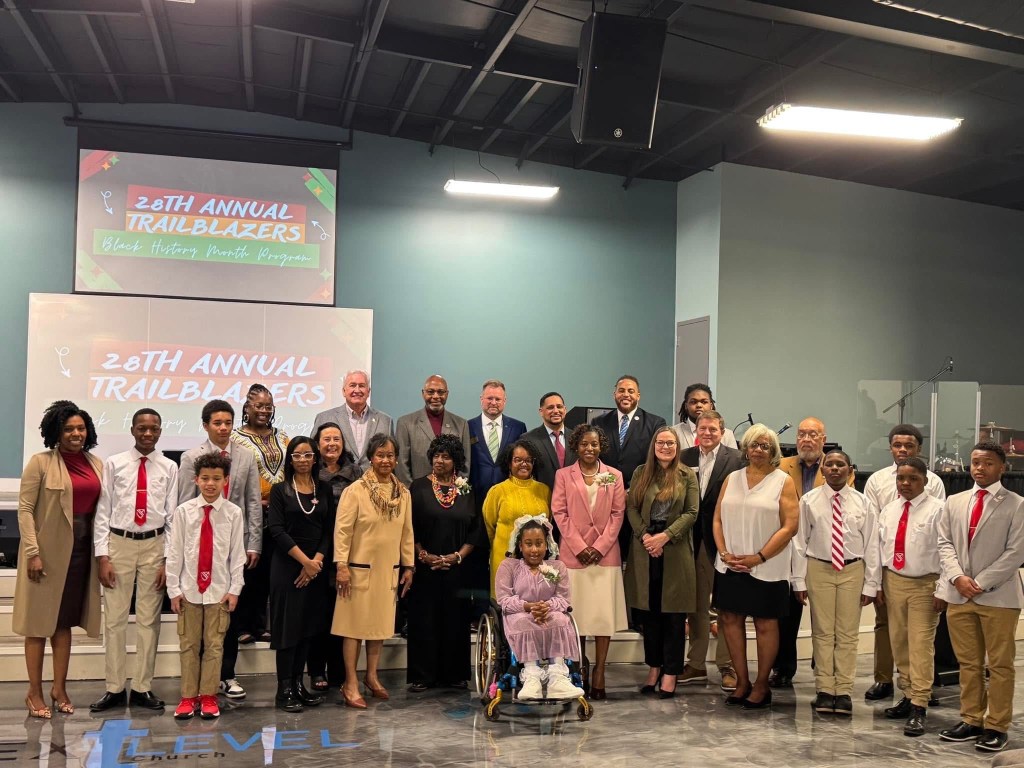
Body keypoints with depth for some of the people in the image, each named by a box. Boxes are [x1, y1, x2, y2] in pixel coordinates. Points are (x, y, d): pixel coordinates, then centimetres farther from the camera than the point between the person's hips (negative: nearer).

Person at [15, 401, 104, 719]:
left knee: (65, 621, 13)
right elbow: (25, 509, -10)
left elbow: (101, 508, 10)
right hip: (47, 550, -5)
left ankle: (59, 688, 22)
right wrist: (33, 551, -16)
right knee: (39, 621, 5)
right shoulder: (40, 463, -7)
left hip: (80, 551, 5)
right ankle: (34, 692, 14)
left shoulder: (96, 464, 7)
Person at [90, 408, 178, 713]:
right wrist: (102, 556, -6)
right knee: (115, 617, 3)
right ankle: (114, 689, 14)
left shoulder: (169, 468, 2)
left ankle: (142, 688, 15)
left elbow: (173, 516, 2)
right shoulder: (114, 464, 1)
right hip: (118, 542, 0)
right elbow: (103, 511, 0)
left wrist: (168, 560, -3)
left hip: (155, 544, 0)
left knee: (149, 618, 6)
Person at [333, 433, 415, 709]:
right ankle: (350, 684, 8)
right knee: (354, 623, 1)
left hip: (389, 569, 5)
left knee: (380, 623, 13)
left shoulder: (403, 493, 5)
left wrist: (409, 565, 11)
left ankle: (371, 676, 27)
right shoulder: (355, 490, -10)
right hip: (360, 568, -5)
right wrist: (342, 565, -15)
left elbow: (407, 531, 11)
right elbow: (342, 530, -11)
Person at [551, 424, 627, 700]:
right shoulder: (563, 475, 6)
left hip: (606, 553, 1)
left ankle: (599, 673, 3)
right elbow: (559, 512, 0)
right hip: (573, 553, -1)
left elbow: (618, 513, 3)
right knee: (575, 613, 1)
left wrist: (600, 546, -8)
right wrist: (579, 546, -9)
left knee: (604, 613, -1)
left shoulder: (614, 476, 8)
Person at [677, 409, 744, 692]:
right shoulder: (685, 457, 7)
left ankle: (727, 666, 15)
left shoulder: (736, 459, -3)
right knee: (696, 605, 12)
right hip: (693, 540, 3)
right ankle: (696, 665, 21)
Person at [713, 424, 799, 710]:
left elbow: (790, 526, -8)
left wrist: (758, 558, -14)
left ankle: (761, 686, 16)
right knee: (731, 620, 6)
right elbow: (718, 519, 9)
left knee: (765, 624, 4)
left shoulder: (783, 481, -1)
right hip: (730, 565, 4)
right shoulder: (732, 479, 11)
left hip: (766, 568, -4)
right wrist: (724, 553, -7)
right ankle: (742, 682, 19)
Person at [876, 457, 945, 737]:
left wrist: (942, 590, -14)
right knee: (898, 642, 13)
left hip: (925, 585, -6)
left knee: (921, 646, -5)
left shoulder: (937, 510, -11)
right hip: (893, 581, 6)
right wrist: (878, 584, 10)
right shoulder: (888, 510, 7)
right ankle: (908, 695, 26)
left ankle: (919, 707, 0)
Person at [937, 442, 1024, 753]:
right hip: (958, 595, 4)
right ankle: (971, 721, 21)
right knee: (968, 663, 11)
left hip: (998, 596, -4)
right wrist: (957, 577, -10)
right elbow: (944, 543, 7)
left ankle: (996, 727, 13)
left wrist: (981, 583, -14)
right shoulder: (954, 502, 11)